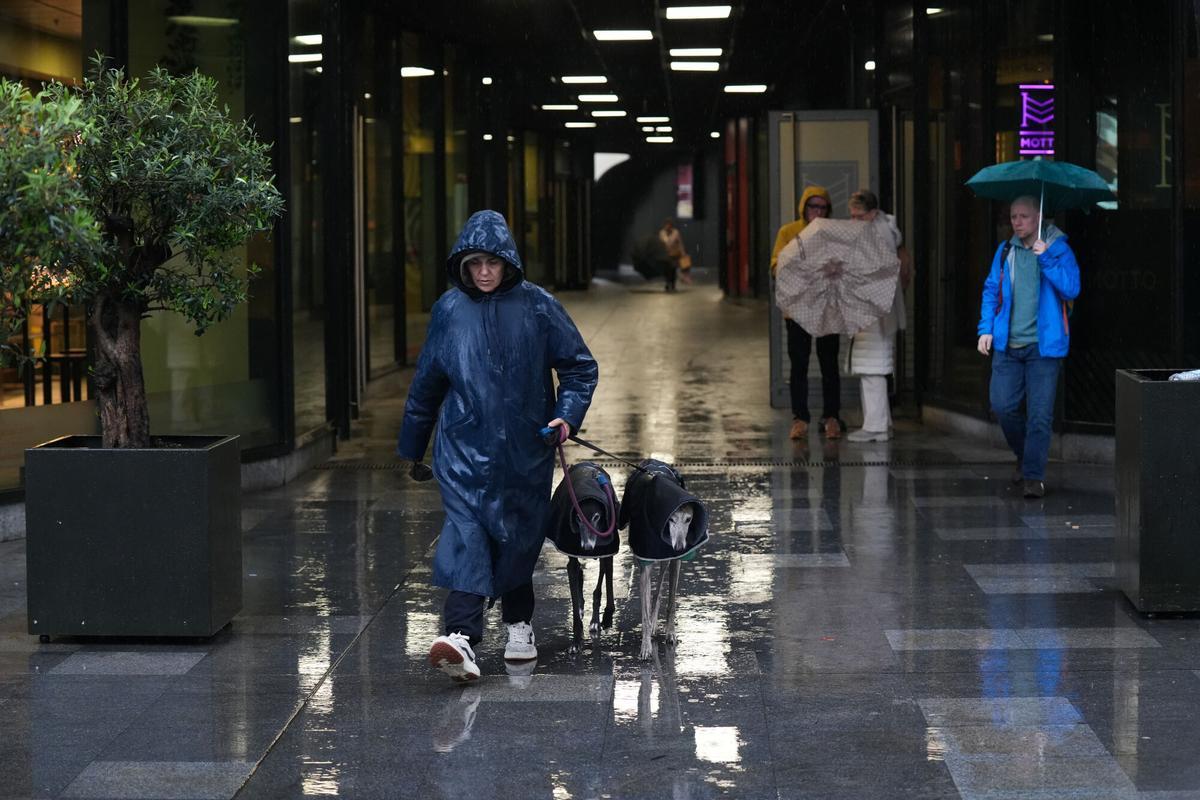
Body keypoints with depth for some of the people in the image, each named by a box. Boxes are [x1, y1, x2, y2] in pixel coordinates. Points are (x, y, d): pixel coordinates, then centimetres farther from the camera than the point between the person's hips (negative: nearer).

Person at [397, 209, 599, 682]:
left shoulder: (536, 306, -4)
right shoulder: (449, 310, 1)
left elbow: (580, 366, 4)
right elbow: (427, 381, 11)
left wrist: (568, 413, -13)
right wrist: (412, 447, 18)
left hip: (524, 448, 0)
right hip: (464, 445, 0)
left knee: (519, 537, 11)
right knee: (466, 531, -16)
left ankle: (519, 625, 32)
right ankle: (461, 638, -28)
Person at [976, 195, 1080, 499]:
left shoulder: (1058, 250, -1)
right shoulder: (1005, 251, 10)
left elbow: (1071, 289, -12)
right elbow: (991, 291, 16)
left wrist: (1046, 259, -19)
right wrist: (986, 329, 7)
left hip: (1043, 345, -4)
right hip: (1007, 345, 4)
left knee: (1039, 413, -5)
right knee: (1002, 405, -1)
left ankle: (1034, 476, 2)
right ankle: (1024, 455, 25)